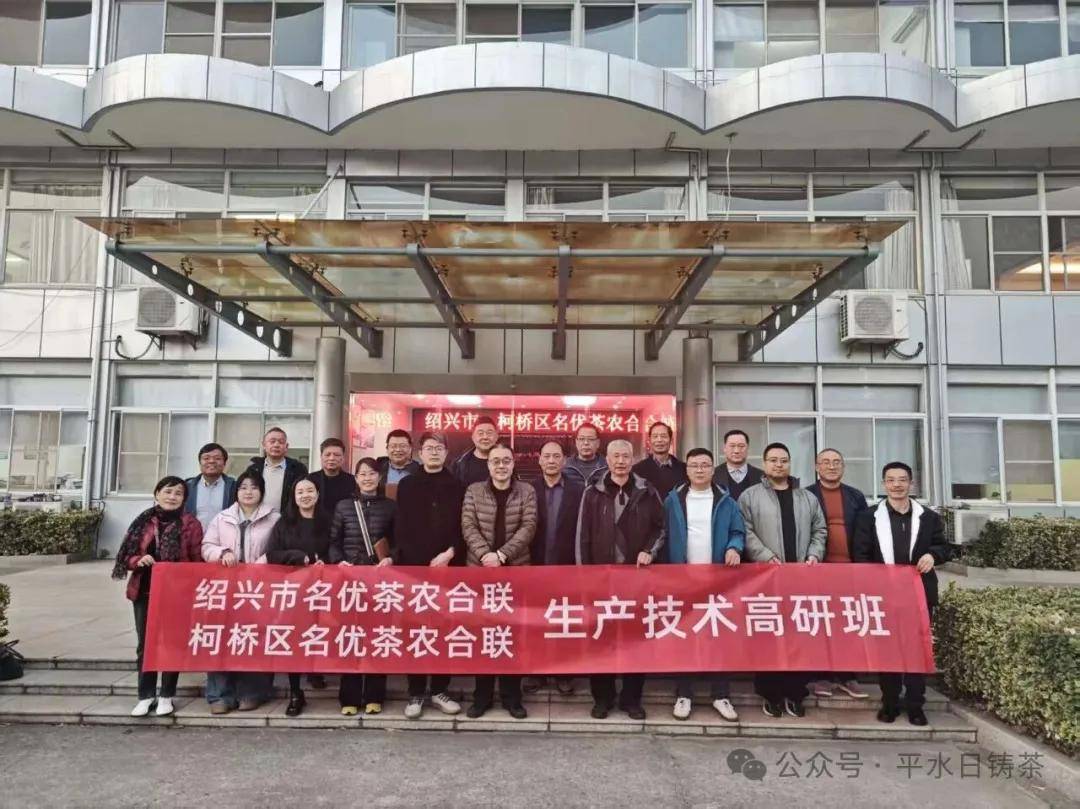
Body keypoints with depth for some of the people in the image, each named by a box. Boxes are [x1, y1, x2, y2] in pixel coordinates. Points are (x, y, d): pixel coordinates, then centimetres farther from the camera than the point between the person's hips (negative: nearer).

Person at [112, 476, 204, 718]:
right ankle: (146, 694, 20)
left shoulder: (190, 524, -5)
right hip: (144, 592, 3)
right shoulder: (143, 522, 5)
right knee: (145, 644, 8)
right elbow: (127, 555, 8)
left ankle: (166, 695, 18)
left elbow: (198, 562, -5)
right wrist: (138, 560, -14)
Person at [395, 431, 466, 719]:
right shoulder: (407, 485, 9)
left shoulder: (458, 487, 10)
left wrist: (450, 553, -11)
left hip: (449, 566, 1)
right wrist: (425, 562, -8)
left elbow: (464, 527, 5)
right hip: (414, 566, 0)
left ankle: (440, 690, 13)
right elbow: (401, 529, 2)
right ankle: (416, 693, 9)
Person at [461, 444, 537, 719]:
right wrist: (485, 554, -18)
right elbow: (468, 526, -3)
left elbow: (528, 528, -6)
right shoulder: (474, 491, 5)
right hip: (480, 570, 1)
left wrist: (502, 554, -17)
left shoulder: (526, 492, 3)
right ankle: (482, 695, 17)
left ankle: (511, 696, 17)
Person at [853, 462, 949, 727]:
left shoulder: (929, 517, 7)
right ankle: (889, 702, 16)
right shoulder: (869, 517, 2)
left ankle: (915, 704, 15)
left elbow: (943, 547, 9)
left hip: (919, 592, 1)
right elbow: (860, 554, -2)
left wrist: (933, 555, -13)